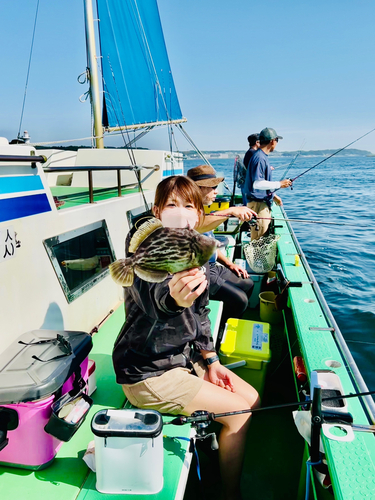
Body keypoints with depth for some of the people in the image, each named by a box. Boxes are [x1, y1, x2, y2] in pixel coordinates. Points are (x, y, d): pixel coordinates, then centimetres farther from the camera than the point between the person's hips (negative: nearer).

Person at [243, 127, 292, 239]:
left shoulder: (263, 157, 15)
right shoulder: (259, 158, -17)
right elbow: (257, 183, -26)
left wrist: (273, 196, 23)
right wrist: (279, 184, -18)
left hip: (263, 202, 11)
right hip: (258, 204, -11)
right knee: (259, 240, -7)